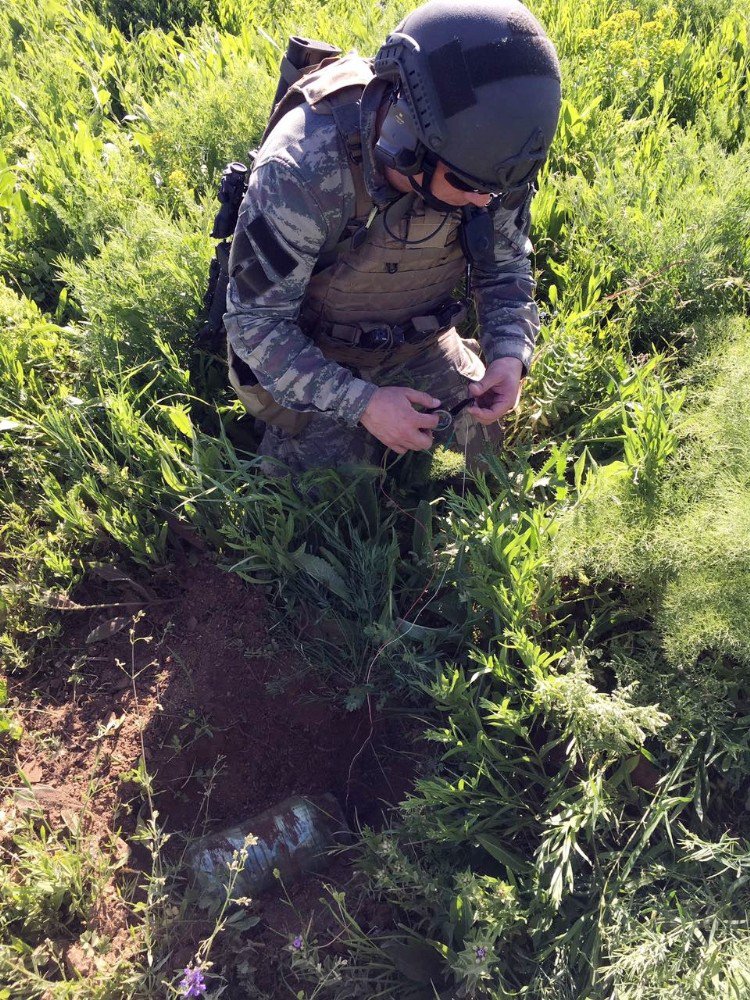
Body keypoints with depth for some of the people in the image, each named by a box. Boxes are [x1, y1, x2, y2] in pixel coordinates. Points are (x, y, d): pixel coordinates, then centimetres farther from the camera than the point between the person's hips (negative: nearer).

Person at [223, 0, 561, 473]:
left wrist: (510, 354, -22)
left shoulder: (485, 154, -20)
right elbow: (255, 322, -25)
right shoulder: (302, 169, -34)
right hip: (312, 354, -3)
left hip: (421, 341, 4)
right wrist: (361, 403, -34)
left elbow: (505, 269, -3)